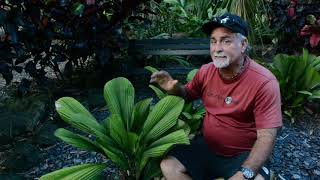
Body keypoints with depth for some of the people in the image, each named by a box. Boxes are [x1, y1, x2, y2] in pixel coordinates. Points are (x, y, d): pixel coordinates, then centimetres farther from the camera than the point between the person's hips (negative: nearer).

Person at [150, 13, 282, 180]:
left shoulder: (264, 82, -19)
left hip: (244, 155, -4)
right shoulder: (206, 71, -4)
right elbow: (188, 94, 15)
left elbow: (266, 137, -19)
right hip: (207, 147, 4)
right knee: (168, 166, -11)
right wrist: (174, 88, -9)